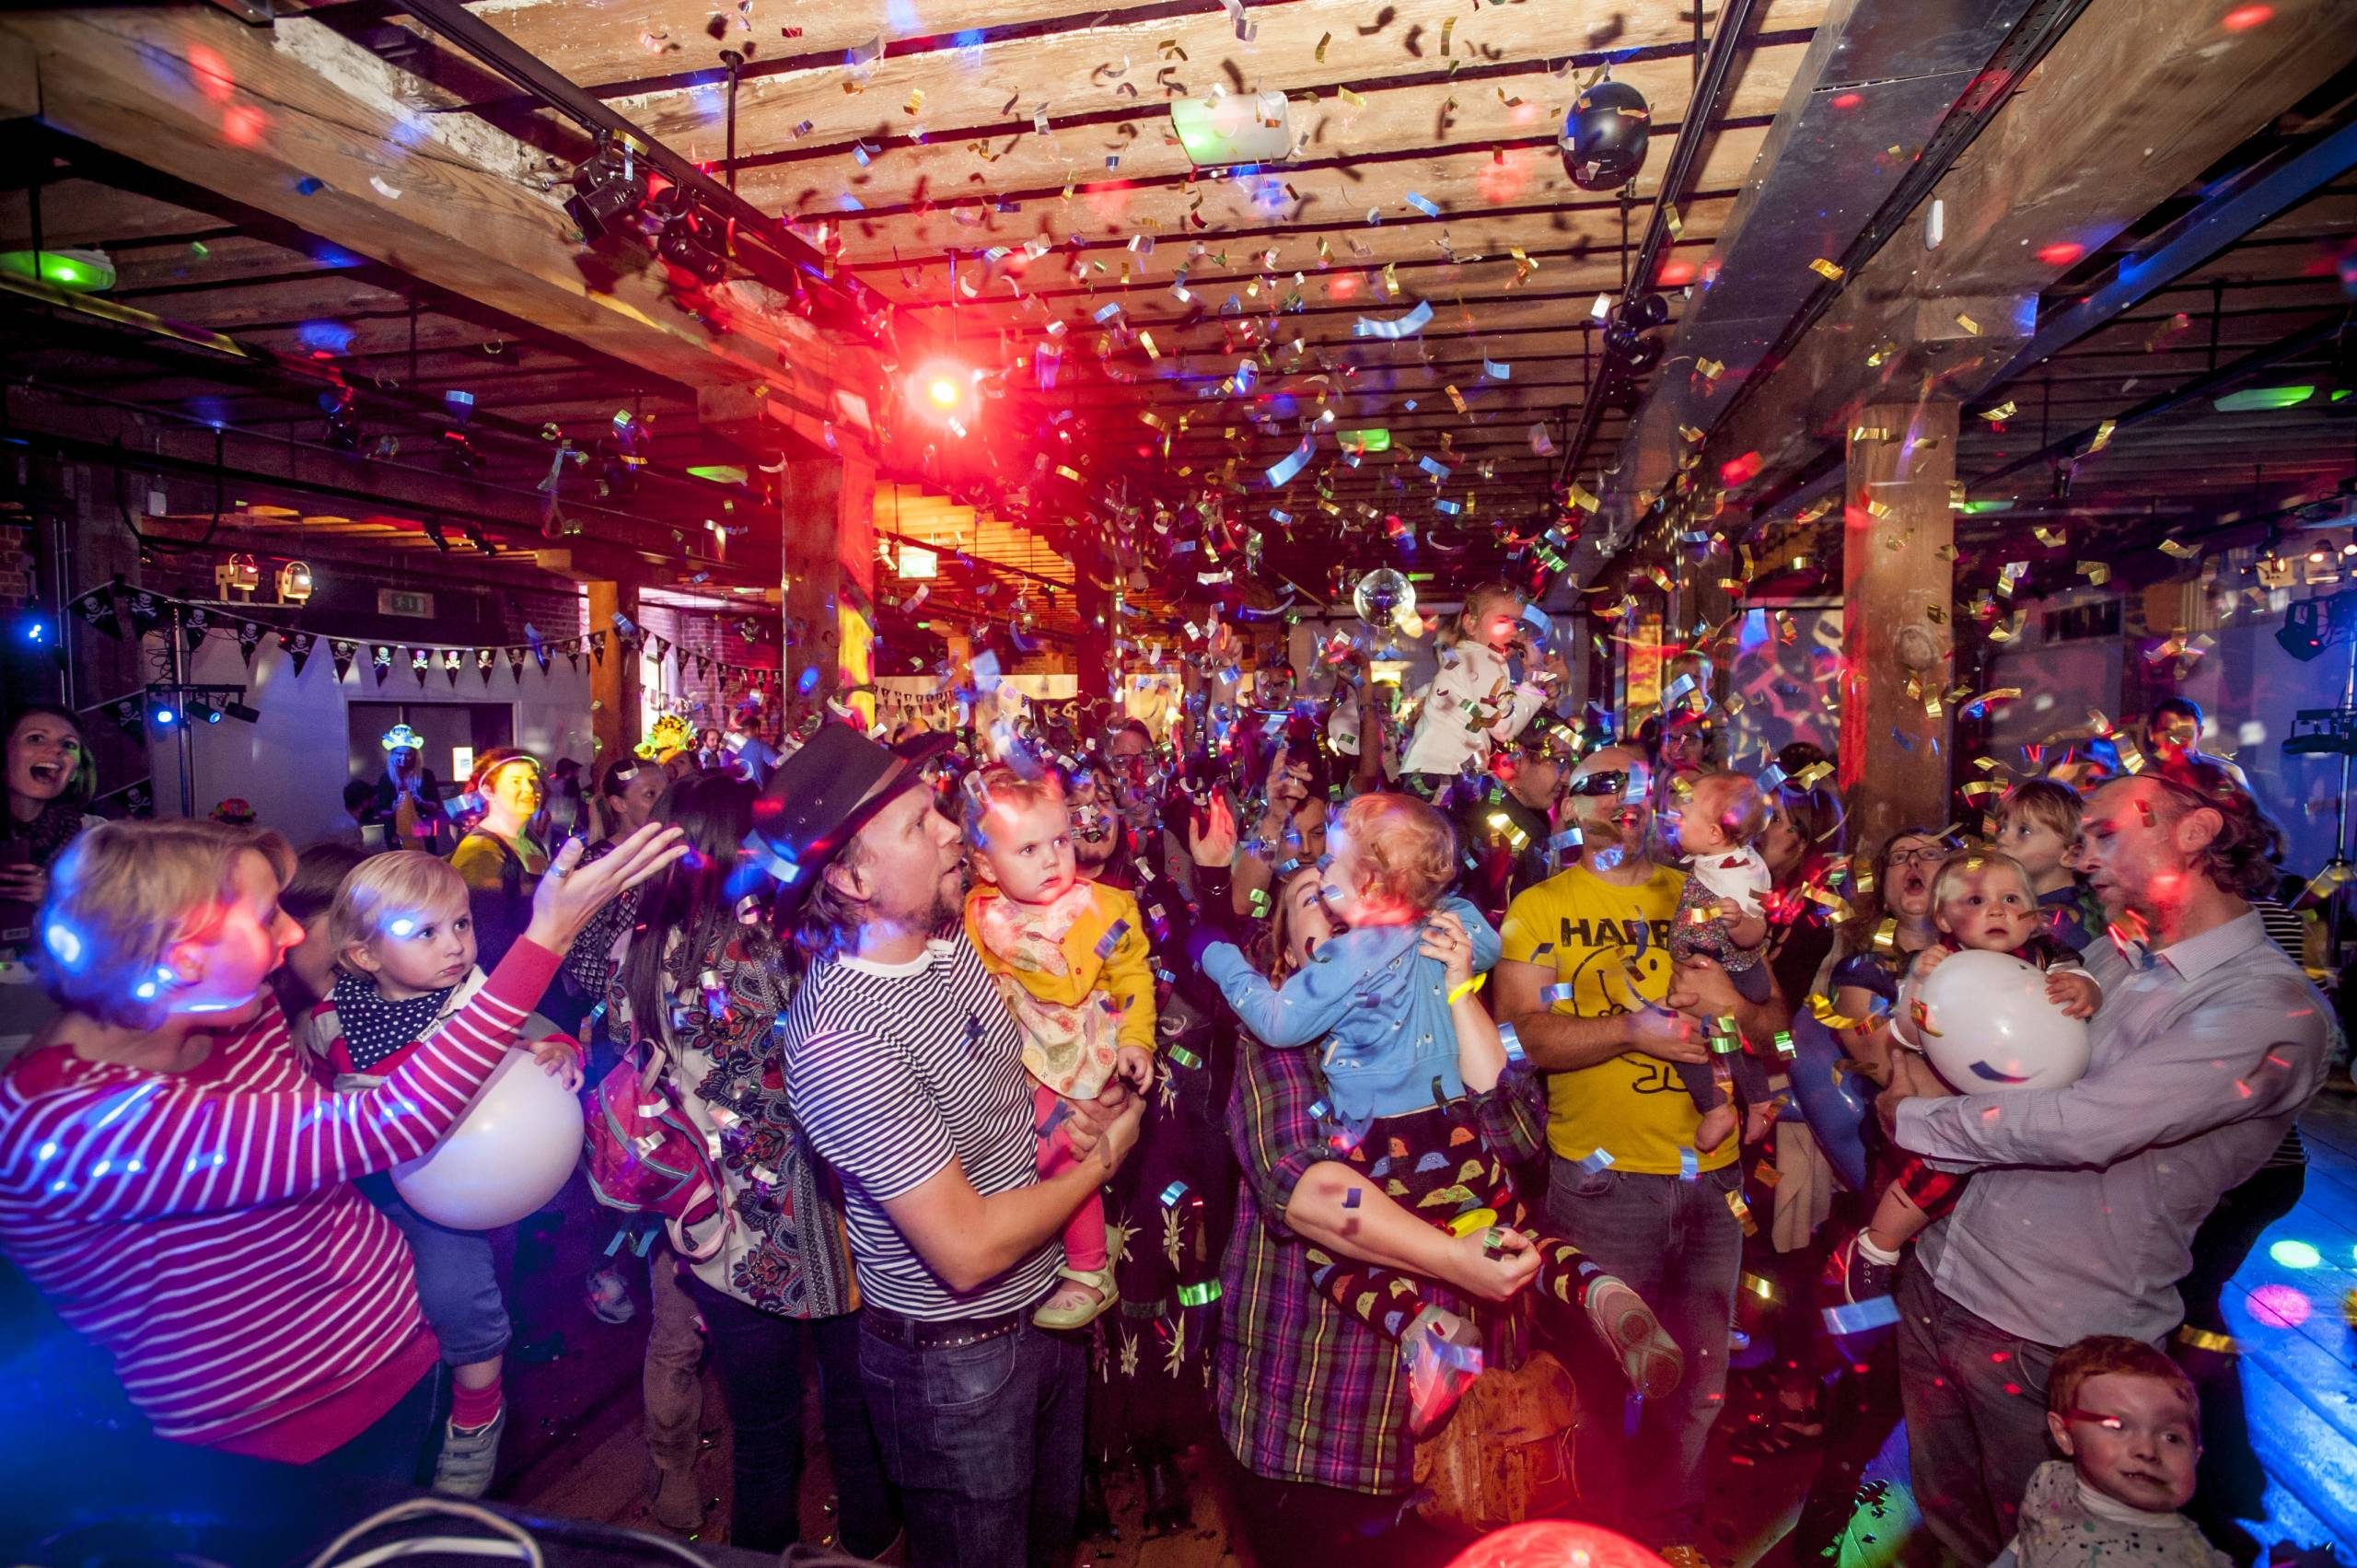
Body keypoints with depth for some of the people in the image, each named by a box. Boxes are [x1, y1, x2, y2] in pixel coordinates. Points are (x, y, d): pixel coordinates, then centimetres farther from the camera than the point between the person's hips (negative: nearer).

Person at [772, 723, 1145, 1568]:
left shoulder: (949, 940, -6)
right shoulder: (838, 1039, -31)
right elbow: (968, 1251, -29)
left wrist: (1073, 1108, -8)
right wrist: (1104, 1158, -16)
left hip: (1047, 1306, 7)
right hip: (955, 1362, -7)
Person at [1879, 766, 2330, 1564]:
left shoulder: (2272, 1009, -17)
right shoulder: (2109, 960, 8)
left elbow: (2085, 1126, -26)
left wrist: (1912, 1117, -13)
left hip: (2046, 1340, -6)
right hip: (1940, 1280, 6)